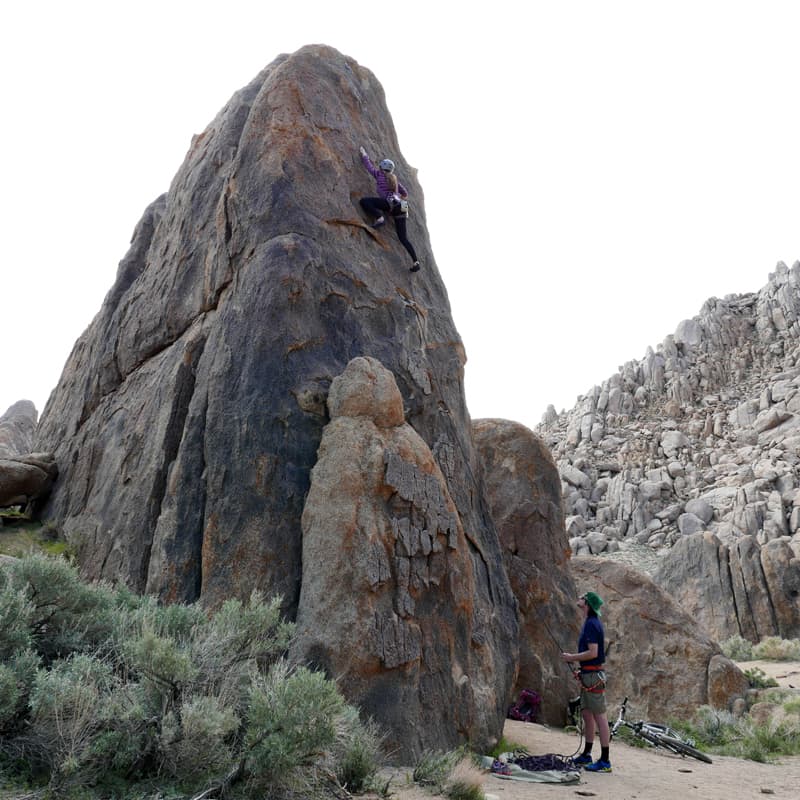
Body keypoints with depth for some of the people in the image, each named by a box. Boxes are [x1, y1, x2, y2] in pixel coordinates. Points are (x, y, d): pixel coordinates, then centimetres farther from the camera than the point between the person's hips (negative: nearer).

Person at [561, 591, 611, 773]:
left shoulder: (592, 624, -17)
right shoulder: (591, 623, 14)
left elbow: (593, 653, -23)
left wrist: (572, 657, -12)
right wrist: (574, 657, 12)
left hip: (593, 675, -10)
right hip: (588, 674, 10)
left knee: (599, 716, -4)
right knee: (587, 714, 16)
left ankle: (605, 761, 1)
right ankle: (586, 756, 25)